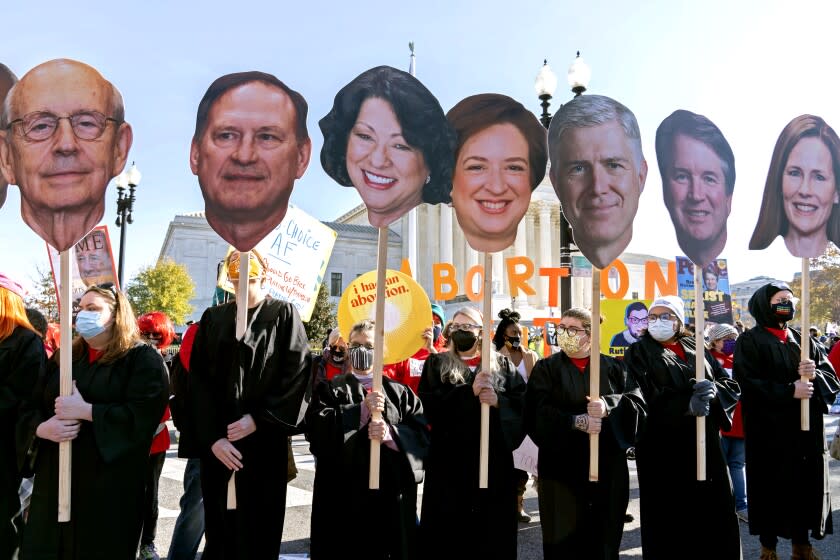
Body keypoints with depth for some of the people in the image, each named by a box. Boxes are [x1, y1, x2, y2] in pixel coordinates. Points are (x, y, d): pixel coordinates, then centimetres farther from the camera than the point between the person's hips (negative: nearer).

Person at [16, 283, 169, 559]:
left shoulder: (143, 359, -4)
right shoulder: (64, 357, 16)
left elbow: (144, 414, -18)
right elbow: (30, 409, 13)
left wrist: (85, 411, -20)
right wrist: (42, 428, -9)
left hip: (111, 483, -5)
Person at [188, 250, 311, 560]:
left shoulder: (284, 315, 1)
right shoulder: (213, 318, 9)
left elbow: (298, 375, -7)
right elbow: (198, 381, 2)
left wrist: (257, 420, -13)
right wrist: (212, 438, -9)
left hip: (265, 442, -3)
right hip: (217, 443, 3)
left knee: (259, 526, 4)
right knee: (219, 525, 10)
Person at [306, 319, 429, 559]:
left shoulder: (399, 392, 10)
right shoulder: (331, 389, 7)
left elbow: (422, 433, -1)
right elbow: (316, 427, -11)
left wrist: (390, 433, -18)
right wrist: (362, 410, -19)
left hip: (391, 492, 1)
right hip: (343, 493, -1)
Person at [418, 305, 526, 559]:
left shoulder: (502, 365, 10)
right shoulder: (436, 364, 6)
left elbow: (525, 402, 1)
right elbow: (426, 404, -9)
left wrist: (498, 400, -17)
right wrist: (469, 391, -18)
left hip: (493, 458, 1)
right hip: (449, 459, -1)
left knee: (491, 527, 7)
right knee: (448, 531, 2)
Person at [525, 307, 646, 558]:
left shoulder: (613, 367, 10)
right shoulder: (546, 368, 3)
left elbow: (637, 401, -5)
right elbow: (536, 413, -10)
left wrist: (608, 406, -22)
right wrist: (576, 422, -21)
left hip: (608, 465, 2)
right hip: (562, 466, -1)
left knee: (604, 536, 9)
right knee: (565, 539, 3)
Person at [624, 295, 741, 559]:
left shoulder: (696, 349, 15)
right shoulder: (638, 353, 2)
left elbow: (731, 386, 6)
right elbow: (644, 398, -12)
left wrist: (713, 391, -16)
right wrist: (686, 405, -24)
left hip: (705, 443, 4)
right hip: (663, 448, -3)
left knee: (713, 514, 4)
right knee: (670, 520, 0)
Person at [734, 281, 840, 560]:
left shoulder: (802, 340, 14)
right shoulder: (749, 341, -3)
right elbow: (747, 383, -14)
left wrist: (814, 375, -11)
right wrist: (789, 391, -20)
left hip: (806, 429, 5)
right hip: (769, 431, -5)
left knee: (806, 484, 8)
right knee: (771, 488, 1)